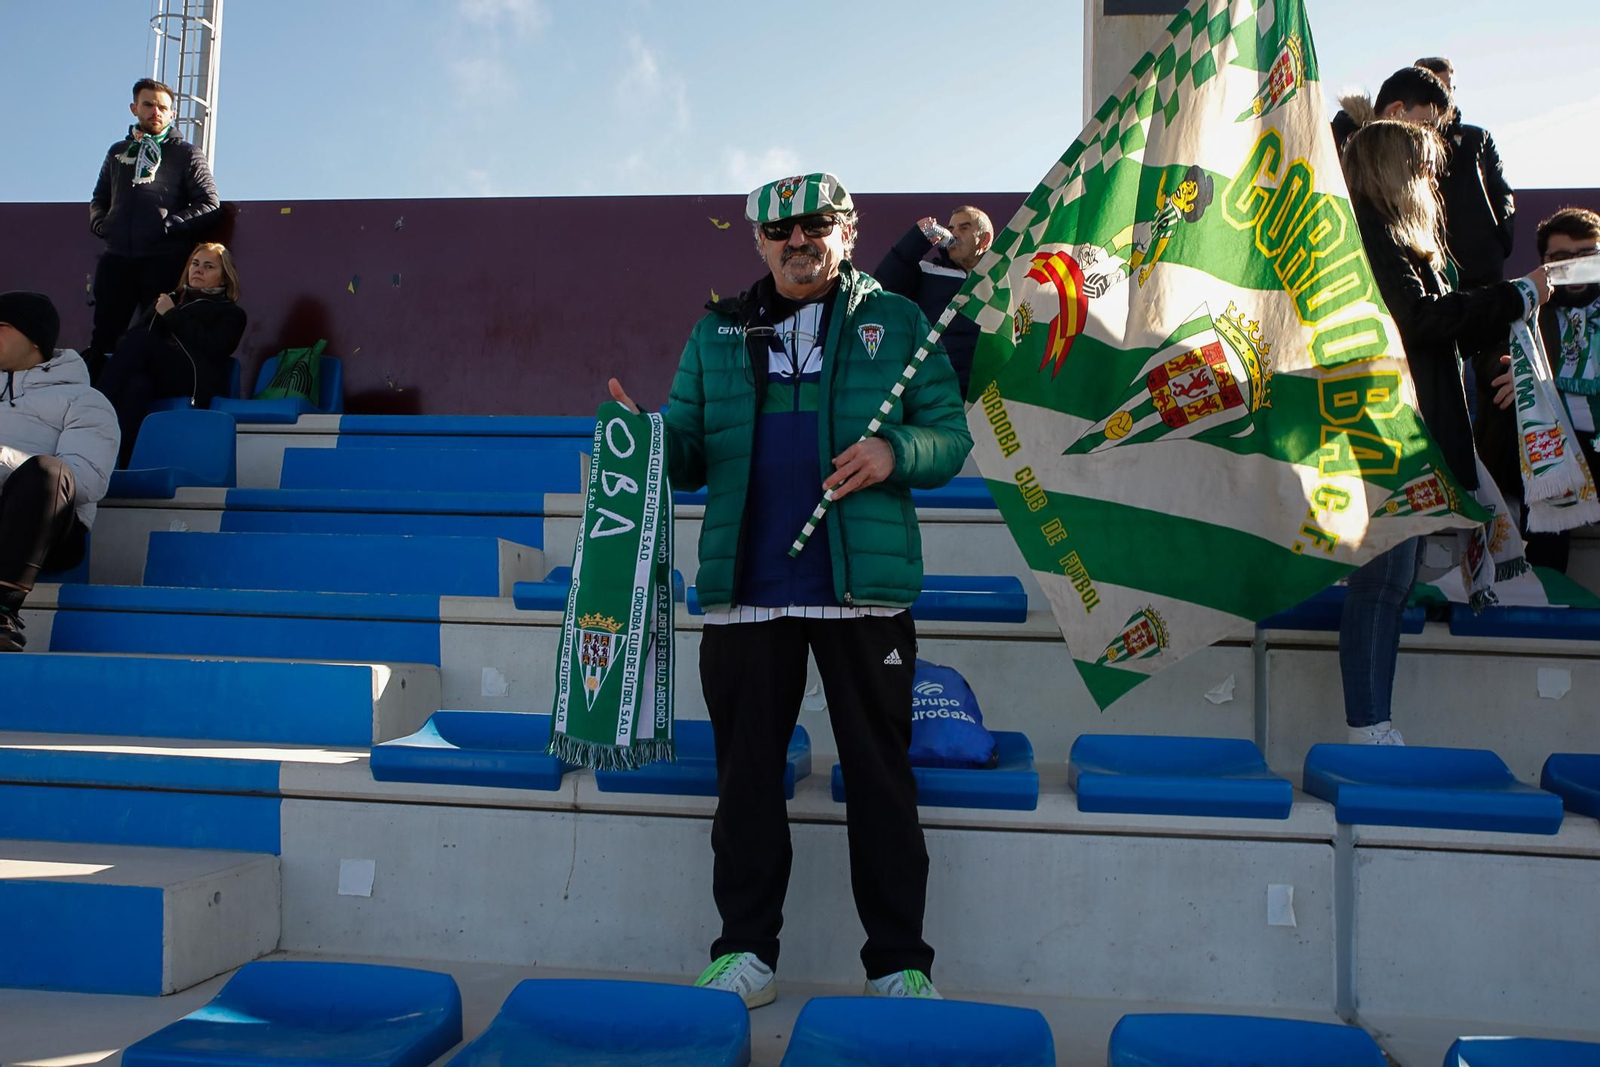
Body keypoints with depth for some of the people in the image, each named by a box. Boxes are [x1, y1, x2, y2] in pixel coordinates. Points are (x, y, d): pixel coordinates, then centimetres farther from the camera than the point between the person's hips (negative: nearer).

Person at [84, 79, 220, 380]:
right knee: (102, 338, 3)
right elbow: (99, 199, 28)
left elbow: (209, 205, -3)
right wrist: (100, 223, 7)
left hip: (163, 261, -4)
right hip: (116, 259, 4)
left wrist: (166, 225, -11)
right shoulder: (119, 151, 20)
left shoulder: (186, 154, 6)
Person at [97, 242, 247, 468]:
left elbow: (214, 347, -1)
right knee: (138, 384, -36)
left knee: (142, 340, -29)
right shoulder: (170, 299, 36)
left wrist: (172, 316, 3)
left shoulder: (231, 313, 22)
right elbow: (135, 330, 25)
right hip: (157, 377, 3)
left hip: (193, 382, -3)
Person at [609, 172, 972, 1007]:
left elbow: (950, 433, 5)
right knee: (746, 772, 7)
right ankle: (746, 952, 19)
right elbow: (689, 458, 10)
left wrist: (895, 452, -16)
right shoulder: (716, 335, 14)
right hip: (746, 592, 2)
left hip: (863, 588, -2)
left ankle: (899, 962, 15)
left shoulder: (896, 323, 8)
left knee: (879, 773, 4)